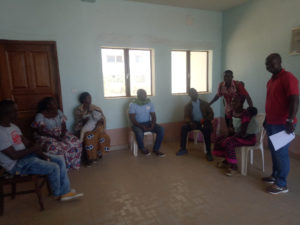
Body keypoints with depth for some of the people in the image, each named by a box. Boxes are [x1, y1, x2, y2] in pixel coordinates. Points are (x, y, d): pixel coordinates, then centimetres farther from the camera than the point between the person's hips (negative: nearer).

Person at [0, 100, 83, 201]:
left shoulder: (13, 126, 8)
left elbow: (27, 143, 9)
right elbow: (14, 156, -24)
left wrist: (41, 153, -5)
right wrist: (34, 149, -11)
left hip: (27, 154, 9)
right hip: (17, 164, -9)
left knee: (60, 160, 1)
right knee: (54, 167, -20)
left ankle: (65, 192, 8)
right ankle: (57, 194, 10)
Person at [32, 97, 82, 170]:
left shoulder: (59, 112, 7)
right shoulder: (40, 116, -9)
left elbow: (63, 125, 6)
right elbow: (40, 131, -15)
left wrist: (63, 134, -15)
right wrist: (54, 136, -25)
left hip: (60, 134, 5)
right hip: (46, 136, -5)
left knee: (76, 142, -18)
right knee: (53, 148, -37)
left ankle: (73, 164, -3)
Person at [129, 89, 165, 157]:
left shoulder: (149, 103, 3)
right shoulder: (132, 104, -9)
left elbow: (153, 116, 3)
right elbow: (132, 119, -14)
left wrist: (152, 125, -16)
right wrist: (142, 127, -25)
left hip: (148, 123, 4)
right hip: (137, 124, -4)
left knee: (161, 129, -20)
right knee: (139, 133, -37)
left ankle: (156, 149, -6)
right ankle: (142, 148, -5)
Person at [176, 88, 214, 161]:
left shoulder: (204, 103, 8)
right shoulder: (187, 106, 9)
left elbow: (211, 113, 5)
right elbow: (186, 117, 2)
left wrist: (205, 120, -17)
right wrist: (190, 122, -22)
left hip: (203, 123, -1)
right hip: (193, 123, 2)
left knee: (207, 130, -35)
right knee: (184, 127, -27)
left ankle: (208, 152, -27)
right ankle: (183, 149, -15)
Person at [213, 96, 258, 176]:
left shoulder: (245, 114, -23)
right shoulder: (233, 112, 3)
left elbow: (242, 132, -28)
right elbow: (231, 126, 15)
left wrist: (231, 137, -16)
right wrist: (230, 129, -5)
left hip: (249, 137, -9)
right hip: (238, 135, 10)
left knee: (228, 142, -30)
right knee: (219, 139, 6)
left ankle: (233, 166, -16)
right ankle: (226, 161, 15)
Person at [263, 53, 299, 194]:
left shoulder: (288, 78, -12)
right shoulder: (271, 80, 15)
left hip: (282, 124, -9)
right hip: (271, 123, 9)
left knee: (281, 153, -1)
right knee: (273, 151, 16)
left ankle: (282, 185, 10)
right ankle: (275, 176, 31)